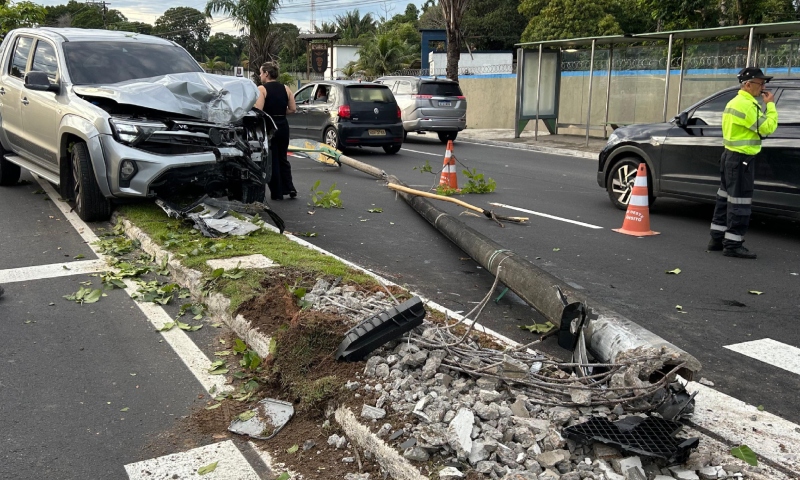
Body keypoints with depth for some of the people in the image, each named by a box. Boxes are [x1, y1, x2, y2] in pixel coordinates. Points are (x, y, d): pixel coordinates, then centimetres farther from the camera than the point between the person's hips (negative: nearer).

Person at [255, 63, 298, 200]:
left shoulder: (262, 89, -10)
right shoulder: (285, 88, 5)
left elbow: (258, 110, -19)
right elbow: (293, 109, 4)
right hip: (283, 126, 5)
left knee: (271, 160, 5)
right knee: (282, 159, 18)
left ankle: (277, 193, 10)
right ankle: (290, 188, 9)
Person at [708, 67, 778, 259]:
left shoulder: (735, 102, 16)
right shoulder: (746, 105, -18)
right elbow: (767, 128, -19)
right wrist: (770, 105, -11)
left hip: (730, 156, 11)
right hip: (741, 159, -11)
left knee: (726, 198, 14)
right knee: (739, 202, -6)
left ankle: (717, 239, 21)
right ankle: (733, 245, -2)